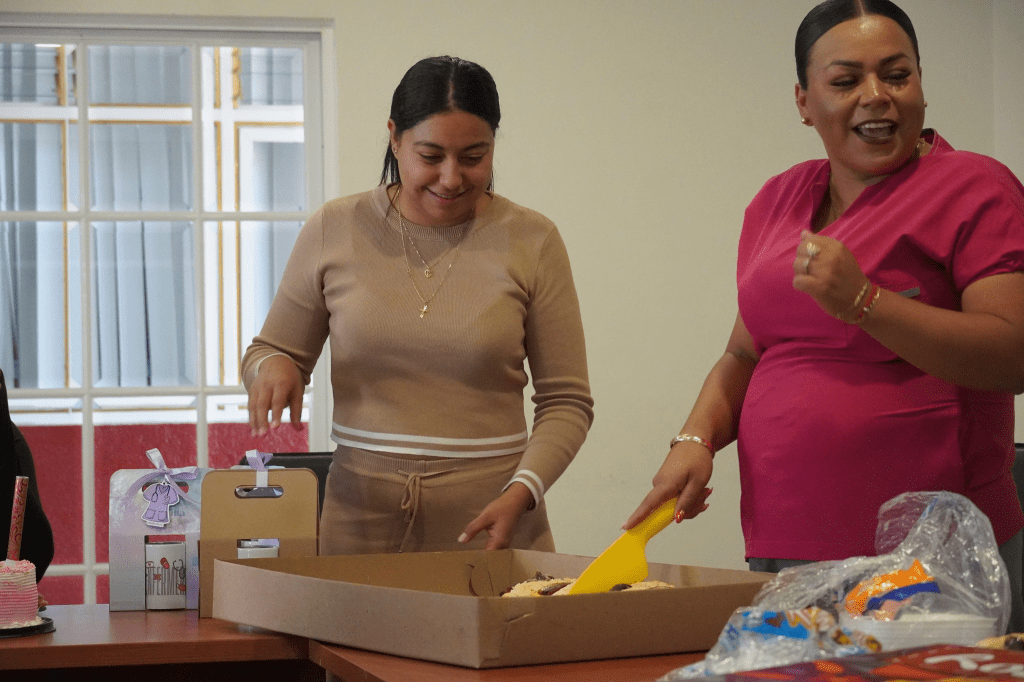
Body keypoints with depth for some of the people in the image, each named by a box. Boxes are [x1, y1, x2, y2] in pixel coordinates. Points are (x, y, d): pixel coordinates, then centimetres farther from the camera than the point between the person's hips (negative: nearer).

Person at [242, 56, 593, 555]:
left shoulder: (530, 242, 0)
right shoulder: (335, 231, 2)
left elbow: (566, 400, 3)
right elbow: (267, 351, 14)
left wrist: (522, 492, -13)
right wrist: (274, 366, -10)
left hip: (488, 517, -1)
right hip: (360, 510, 1)